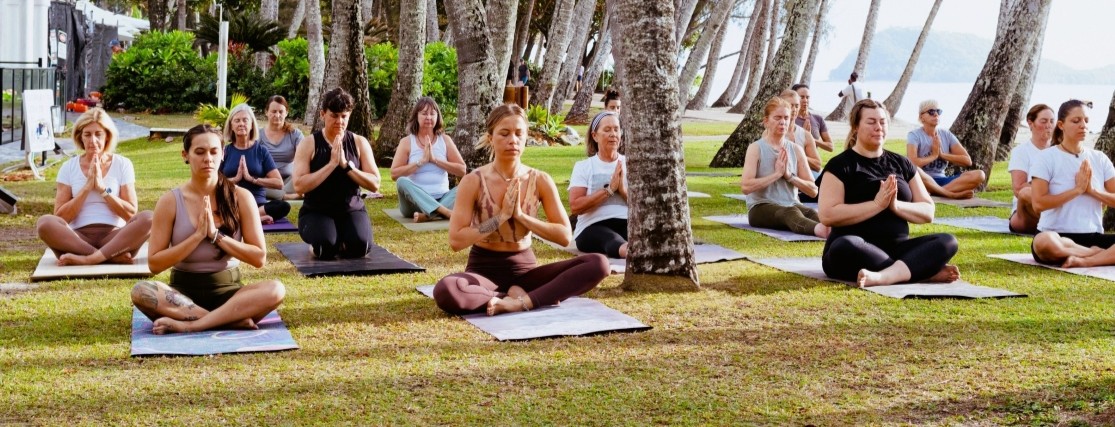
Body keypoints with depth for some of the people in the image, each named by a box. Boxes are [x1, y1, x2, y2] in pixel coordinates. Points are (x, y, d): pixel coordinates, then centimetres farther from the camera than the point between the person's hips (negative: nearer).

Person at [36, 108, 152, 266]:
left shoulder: (122, 164, 8)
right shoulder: (69, 168, 8)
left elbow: (131, 214, 2)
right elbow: (60, 217, 0)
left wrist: (102, 189, -8)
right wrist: (87, 187, -8)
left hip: (114, 236, 0)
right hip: (79, 238, 0)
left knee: (148, 218, -29)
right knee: (45, 223, -30)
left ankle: (88, 259, -33)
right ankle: (115, 256, -31)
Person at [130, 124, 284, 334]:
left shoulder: (241, 197, -2)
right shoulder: (170, 201, -3)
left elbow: (259, 258, -4)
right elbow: (154, 264, -5)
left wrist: (216, 236, -15)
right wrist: (197, 236, -15)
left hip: (227, 290, 0)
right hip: (183, 291, 0)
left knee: (275, 289, -30)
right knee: (141, 291, -31)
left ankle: (188, 324, -30)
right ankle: (234, 319, -30)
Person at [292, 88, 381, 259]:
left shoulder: (359, 143, 2)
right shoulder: (309, 145, -5)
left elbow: (375, 184, -4)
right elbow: (299, 186, -16)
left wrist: (346, 165, -17)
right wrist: (332, 164, -21)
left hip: (352, 210, 2)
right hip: (316, 212, -2)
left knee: (360, 245, -28)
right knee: (325, 247, -31)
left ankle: (341, 244, 9)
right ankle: (317, 244, 7)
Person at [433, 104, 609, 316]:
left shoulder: (540, 180, -3)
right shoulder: (474, 181, -10)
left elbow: (564, 236, -4)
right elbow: (456, 240, -14)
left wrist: (521, 216, -14)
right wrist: (501, 216, -18)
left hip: (525, 268, 3)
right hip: (485, 269, -2)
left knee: (598, 263, -19)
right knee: (444, 290, -37)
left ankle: (519, 302, -27)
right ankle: (528, 297, -22)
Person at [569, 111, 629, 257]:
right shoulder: (583, 166, 11)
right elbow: (575, 206, -3)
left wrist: (624, 190, -6)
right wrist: (609, 189, -8)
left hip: (627, 224, 3)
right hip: (594, 226, -3)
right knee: (611, 240, -41)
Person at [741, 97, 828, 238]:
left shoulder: (796, 150, 12)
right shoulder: (756, 148, -1)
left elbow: (813, 191, 8)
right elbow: (745, 187, -16)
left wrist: (789, 175, -6)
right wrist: (777, 174, -13)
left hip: (791, 205, 4)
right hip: (761, 207, -4)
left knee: (812, 213, -31)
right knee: (790, 213, -38)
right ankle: (819, 229, -70)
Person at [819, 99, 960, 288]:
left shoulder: (901, 164, 15)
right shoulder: (841, 165, 0)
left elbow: (928, 212, 10)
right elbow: (827, 215, -13)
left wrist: (896, 205, -10)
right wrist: (878, 204, -16)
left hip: (897, 249, 5)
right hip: (858, 251, -5)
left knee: (947, 241, -19)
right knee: (845, 246, -38)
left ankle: (884, 276, -42)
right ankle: (926, 272, -32)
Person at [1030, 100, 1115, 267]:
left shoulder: (1100, 159, 12)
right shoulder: (1045, 158, -2)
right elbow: (1038, 203, -13)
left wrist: (1092, 190, -7)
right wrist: (1077, 189, -13)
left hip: (1093, 237, 4)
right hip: (1058, 235, -4)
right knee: (1044, 242, -42)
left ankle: (1084, 261, -25)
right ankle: (1101, 254, -20)